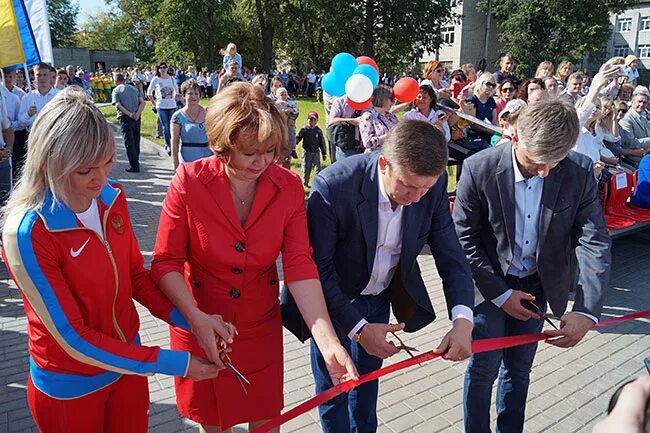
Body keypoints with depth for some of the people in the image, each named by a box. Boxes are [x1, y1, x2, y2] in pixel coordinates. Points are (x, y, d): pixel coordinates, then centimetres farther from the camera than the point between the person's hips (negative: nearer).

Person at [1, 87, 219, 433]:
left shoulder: (111, 197, -10)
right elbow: (73, 337, -22)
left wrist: (191, 320, -13)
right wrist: (171, 364, -24)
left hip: (127, 365, 4)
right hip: (70, 388, -4)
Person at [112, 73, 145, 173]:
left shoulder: (116, 90, 4)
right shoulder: (134, 88, 16)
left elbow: (118, 105, -12)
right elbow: (142, 102, 3)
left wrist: (129, 114, -18)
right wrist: (137, 113, -9)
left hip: (125, 117, -4)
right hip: (136, 118, 4)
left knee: (129, 142, -1)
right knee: (136, 141, 15)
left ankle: (134, 166, -4)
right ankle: (135, 162, 25)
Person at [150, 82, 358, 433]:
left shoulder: (288, 187, -13)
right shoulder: (189, 181, -18)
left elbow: (299, 266, -18)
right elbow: (166, 262, -13)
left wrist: (328, 342, -28)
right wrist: (196, 318, -29)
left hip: (261, 325, 1)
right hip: (200, 325, -1)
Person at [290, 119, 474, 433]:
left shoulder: (433, 184, -21)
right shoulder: (334, 186, -34)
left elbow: (449, 252, -15)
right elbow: (318, 270, -26)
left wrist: (463, 319, -28)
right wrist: (358, 328, -30)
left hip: (381, 295, 4)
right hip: (333, 299, -4)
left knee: (368, 375, 25)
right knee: (333, 384, 13)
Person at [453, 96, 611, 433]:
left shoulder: (579, 172, -15)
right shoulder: (479, 169, -22)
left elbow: (595, 242, -15)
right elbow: (464, 239, -15)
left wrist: (586, 312, -25)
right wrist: (500, 294, -13)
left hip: (537, 286, 3)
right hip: (491, 285, -2)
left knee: (519, 368, 16)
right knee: (484, 367, 6)